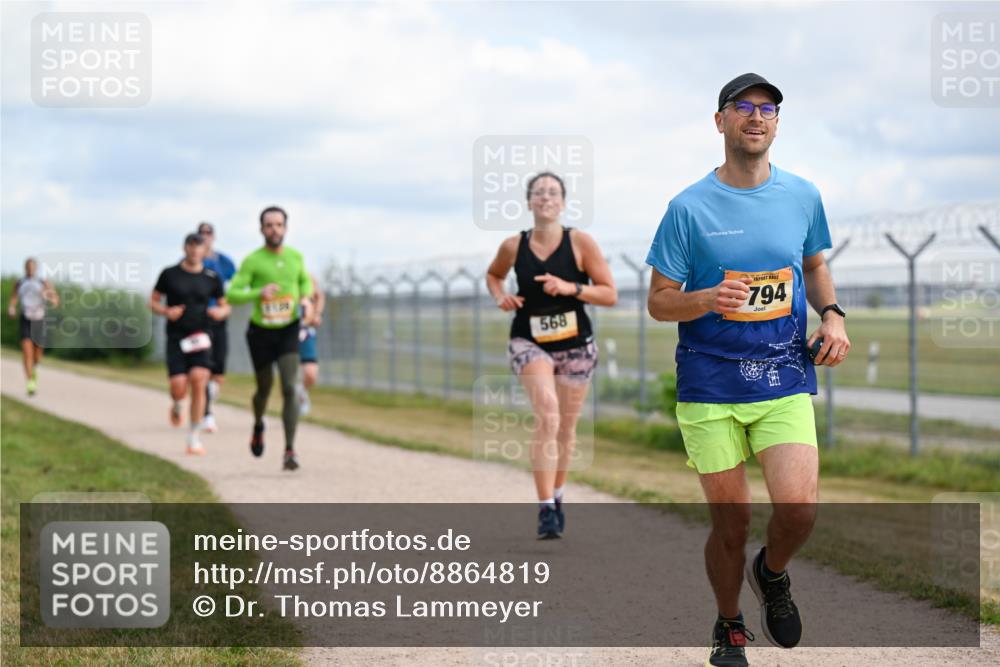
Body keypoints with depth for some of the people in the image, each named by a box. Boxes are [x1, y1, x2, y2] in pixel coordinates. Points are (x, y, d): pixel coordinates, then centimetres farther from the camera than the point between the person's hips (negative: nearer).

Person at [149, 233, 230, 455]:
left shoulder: (212, 278, 7)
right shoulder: (170, 274, 3)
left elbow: (225, 306, 17)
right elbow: (153, 301, 10)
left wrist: (220, 312, -7)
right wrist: (166, 311, -11)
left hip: (200, 338, 1)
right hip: (176, 338, -1)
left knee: (199, 382, -15)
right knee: (178, 387, -12)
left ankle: (194, 437, -5)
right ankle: (176, 406, 28)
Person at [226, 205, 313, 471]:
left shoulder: (295, 257, -1)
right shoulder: (252, 261, -12)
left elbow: (305, 280, 19)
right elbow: (232, 294, -16)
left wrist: (306, 299, -2)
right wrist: (259, 293, -33)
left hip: (289, 331, 1)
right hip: (261, 332, -1)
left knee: (289, 389, -15)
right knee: (265, 389, 12)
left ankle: (289, 451, -16)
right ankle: (258, 426, 47)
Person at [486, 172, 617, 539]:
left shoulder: (581, 242, -9)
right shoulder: (513, 247, -4)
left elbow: (610, 294, -7)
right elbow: (493, 274, 18)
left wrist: (571, 288, -22)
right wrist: (500, 296, -3)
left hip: (576, 346, 1)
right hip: (529, 343, -1)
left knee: (565, 428, 13)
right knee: (547, 415, -25)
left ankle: (556, 497, 39)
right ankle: (545, 508, -25)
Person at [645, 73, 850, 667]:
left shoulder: (802, 195, 6)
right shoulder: (689, 207, -4)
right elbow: (659, 301, 0)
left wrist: (832, 315, 4)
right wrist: (708, 299, -21)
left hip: (785, 379, 2)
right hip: (711, 384, -2)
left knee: (799, 508, -17)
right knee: (731, 525, 2)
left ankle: (772, 573, 18)